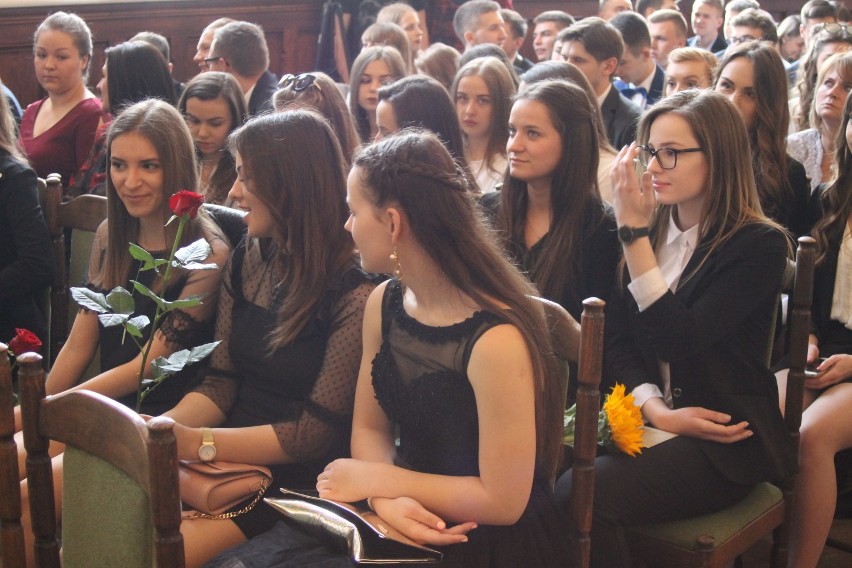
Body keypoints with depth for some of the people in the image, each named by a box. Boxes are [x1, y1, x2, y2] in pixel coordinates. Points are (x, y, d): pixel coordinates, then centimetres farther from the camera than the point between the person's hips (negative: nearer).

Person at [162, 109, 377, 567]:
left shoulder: (355, 293, -16)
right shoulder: (247, 262, 7)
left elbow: (316, 432, -15)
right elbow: (221, 384, 6)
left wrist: (193, 442, -22)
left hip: (295, 479, -7)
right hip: (231, 457, 7)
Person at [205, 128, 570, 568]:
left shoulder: (495, 339, -25)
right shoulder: (384, 303, 0)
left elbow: (502, 501, -20)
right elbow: (369, 428, 6)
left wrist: (375, 478, -13)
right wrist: (386, 498, -16)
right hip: (403, 521, 7)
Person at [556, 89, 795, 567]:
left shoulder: (760, 245, -8)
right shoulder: (650, 232, 10)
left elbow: (677, 341, -18)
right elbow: (616, 339, 5)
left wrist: (635, 232, -18)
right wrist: (656, 409, -13)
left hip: (723, 441, -5)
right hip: (642, 419, 5)